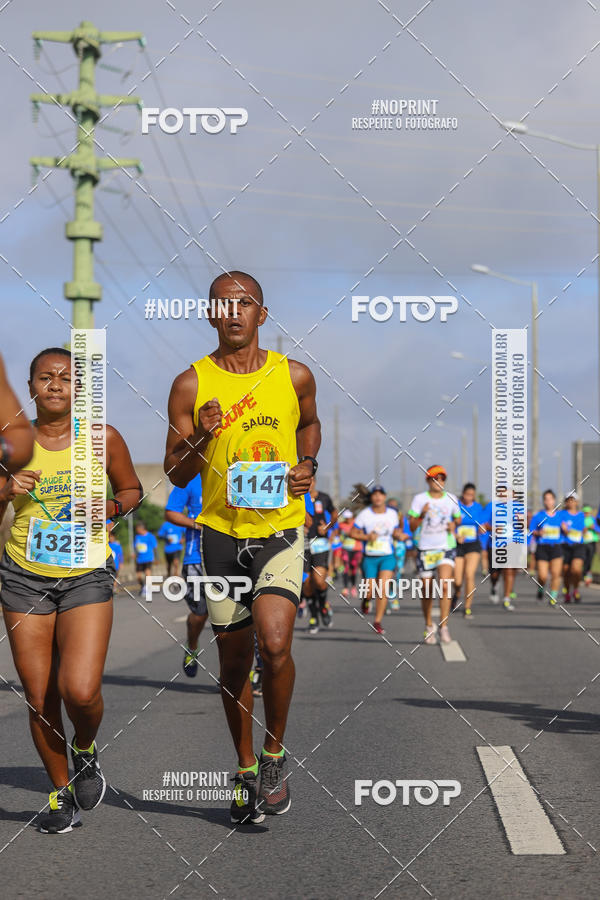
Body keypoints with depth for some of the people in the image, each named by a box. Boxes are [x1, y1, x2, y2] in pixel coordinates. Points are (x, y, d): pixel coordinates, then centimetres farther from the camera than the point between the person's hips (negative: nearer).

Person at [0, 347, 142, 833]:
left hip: (86, 576, -1)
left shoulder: (104, 439, -1)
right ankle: (61, 792, 22)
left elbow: (133, 490, 14)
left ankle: (86, 750, 18)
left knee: (80, 690, -17)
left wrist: (110, 507, -7)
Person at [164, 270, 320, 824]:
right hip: (222, 532, 1)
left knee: (274, 643, -20)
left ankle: (275, 752, 3)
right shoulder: (191, 385, -1)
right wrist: (200, 439, -17)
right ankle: (245, 769, 27)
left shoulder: (295, 376, 2)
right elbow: (175, 475, 3)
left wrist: (308, 464, 5)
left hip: (282, 529, -1)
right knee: (234, 659, 9)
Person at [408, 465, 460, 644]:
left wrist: (454, 524, -1)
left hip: (446, 548, 0)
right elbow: (412, 527, -2)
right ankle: (429, 626, 26)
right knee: (427, 591, 5)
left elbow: (458, 518, 21)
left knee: (445, 585, -19)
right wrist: (422, 515, -19)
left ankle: (444, 626, -13)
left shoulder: (451, 499, 6)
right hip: (425, 549, 0)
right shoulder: (419, 499, -1)